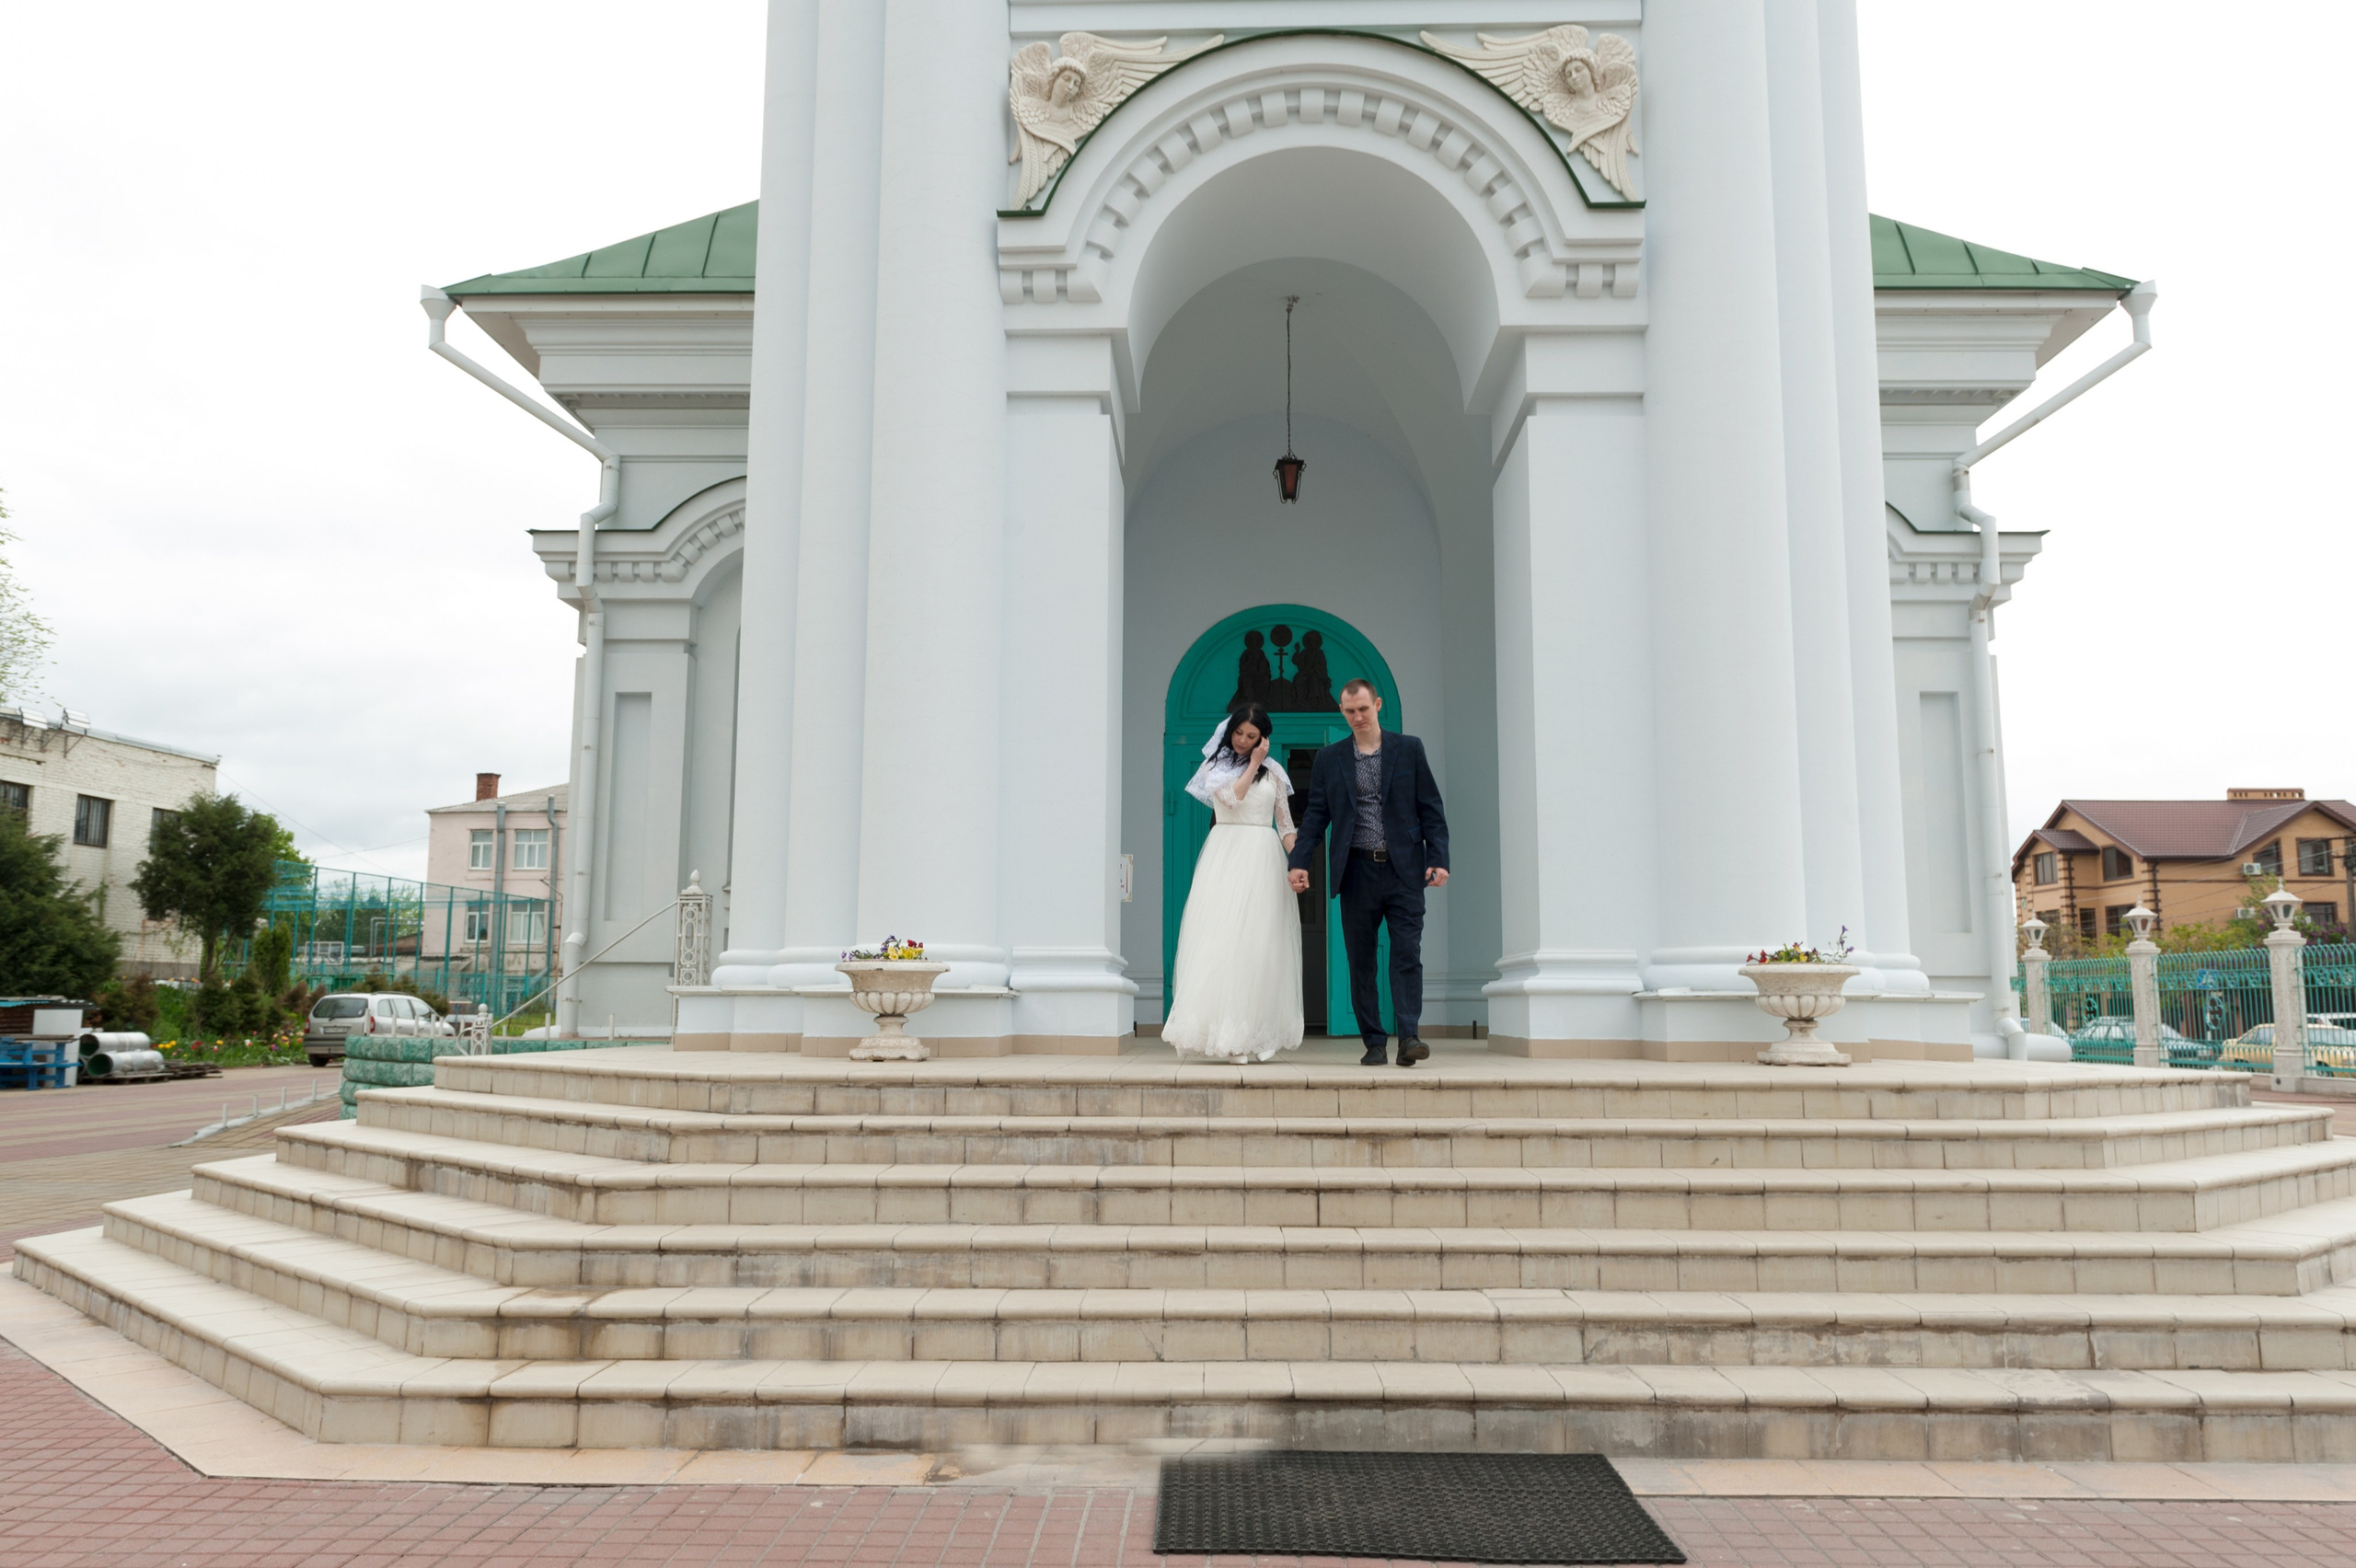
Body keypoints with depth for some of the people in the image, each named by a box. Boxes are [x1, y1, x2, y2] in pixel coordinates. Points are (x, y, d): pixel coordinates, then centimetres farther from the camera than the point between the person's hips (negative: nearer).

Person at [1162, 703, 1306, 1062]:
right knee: (1220, 939, -9)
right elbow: (1232, 796, -11)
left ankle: (1252, 1035, 1)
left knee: (1259, 944, -2)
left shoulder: (1272, 773, 14)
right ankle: (1222, 1032, -8)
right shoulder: (1215, 766, 8)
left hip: (1263, 860, 2)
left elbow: (1285, 823, 12)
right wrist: (1253, 765, -3)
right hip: (1226, 856, -2)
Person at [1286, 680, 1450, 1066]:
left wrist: (1439, 859, -5)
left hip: (1403, 870, -1)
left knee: (1407, 954, -9)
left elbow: (1431, 809, 4)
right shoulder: (1329, 759, 10)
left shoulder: (1409, 749, 6)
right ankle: (1374, 1043, 10)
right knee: (1361, 961, 3)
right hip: (1357, 872, 2)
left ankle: (1408, 1037, -11)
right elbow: (1315, 815, 8)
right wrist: (1299, 862, -4)